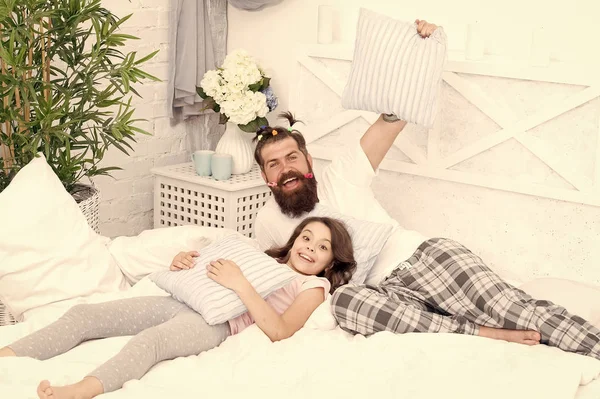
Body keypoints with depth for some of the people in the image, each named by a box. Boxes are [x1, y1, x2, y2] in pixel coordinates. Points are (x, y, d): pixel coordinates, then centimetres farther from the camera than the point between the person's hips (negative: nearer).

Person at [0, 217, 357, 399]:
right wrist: (182, 264, 7)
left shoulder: (314, 287, 10)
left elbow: (279, 331, -9)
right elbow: (207, 271, 29)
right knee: (85, 314, -11)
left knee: (151, 339, -39)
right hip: (180, 301, 7)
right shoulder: (265, 259, 31)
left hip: (216, 322, -7)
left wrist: (241, 285, -13)